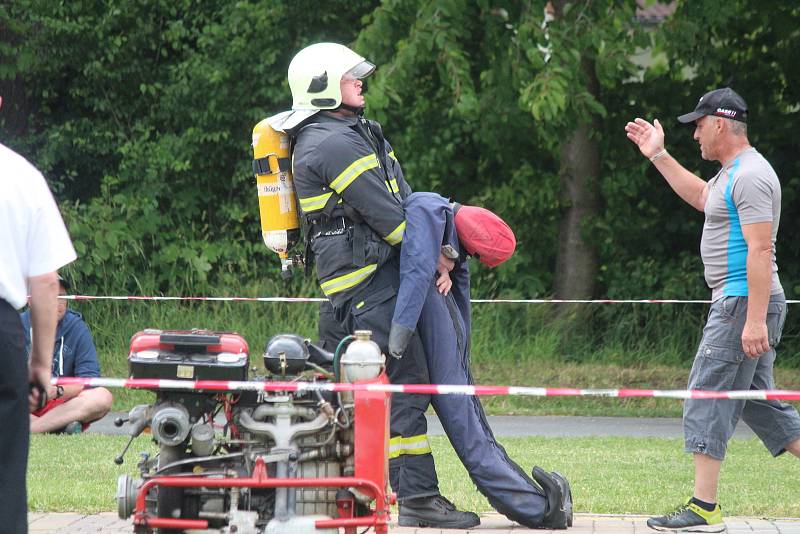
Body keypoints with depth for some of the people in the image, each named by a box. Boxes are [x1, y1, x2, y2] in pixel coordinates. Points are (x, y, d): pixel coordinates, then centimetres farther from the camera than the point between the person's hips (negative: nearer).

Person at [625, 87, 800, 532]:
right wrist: (659, 156, 38)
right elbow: (701, 197, 40)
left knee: (709, 400, -8)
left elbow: (760, 250, -23)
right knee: (758, 403, 13)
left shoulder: (750, 175, -16)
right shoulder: (732, 173, 17)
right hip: (738, 303, 11)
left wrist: (755, 320, -28)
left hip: (743, 301, -11)